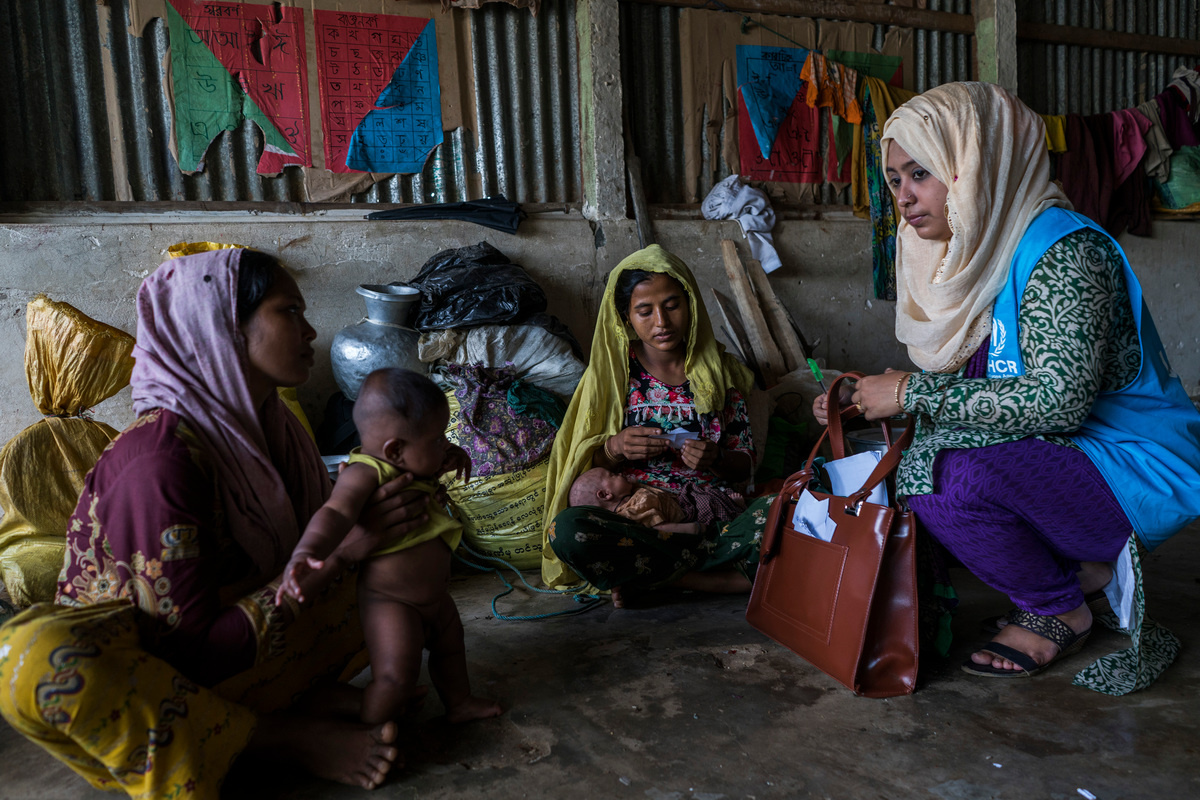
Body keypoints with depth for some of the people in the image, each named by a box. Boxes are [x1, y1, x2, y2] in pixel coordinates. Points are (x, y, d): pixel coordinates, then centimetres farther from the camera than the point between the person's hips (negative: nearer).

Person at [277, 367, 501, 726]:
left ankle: (460, 703, 52)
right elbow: (335, 513, -43)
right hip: (390, 601, -10)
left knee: (450, 643, 28)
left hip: (433, 593, 10)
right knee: (396, 678, -15)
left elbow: (435, 464, 23)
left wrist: (453, 456, 1)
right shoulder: (364, 474, -27)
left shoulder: (408, 466, 0)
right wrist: (306, 553, -61)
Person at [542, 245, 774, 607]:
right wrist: (614, 449, -16)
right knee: (568, 529, -32)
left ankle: (648, 579, -18)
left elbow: (745, 464, 8)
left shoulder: (719, 369, 8)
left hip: (715, 519, 1)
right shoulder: (611, 372, 6)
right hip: (636, 520, 0)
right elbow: (586, 468, 6)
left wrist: (715, 460, -15)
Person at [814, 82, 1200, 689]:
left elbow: (1058, 399, -31)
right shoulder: (970, 255, 6)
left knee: (946, 476, -30)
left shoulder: (1064, 250, -20)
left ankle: (1060, 610, -1)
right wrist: (861, 405, -6)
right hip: (1049, 458, 9)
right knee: (900, 466, -5)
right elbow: (960, 387, 9)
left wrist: (912, 393, -26)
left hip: (1138, 473, -8)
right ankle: (1082, 567, 7)